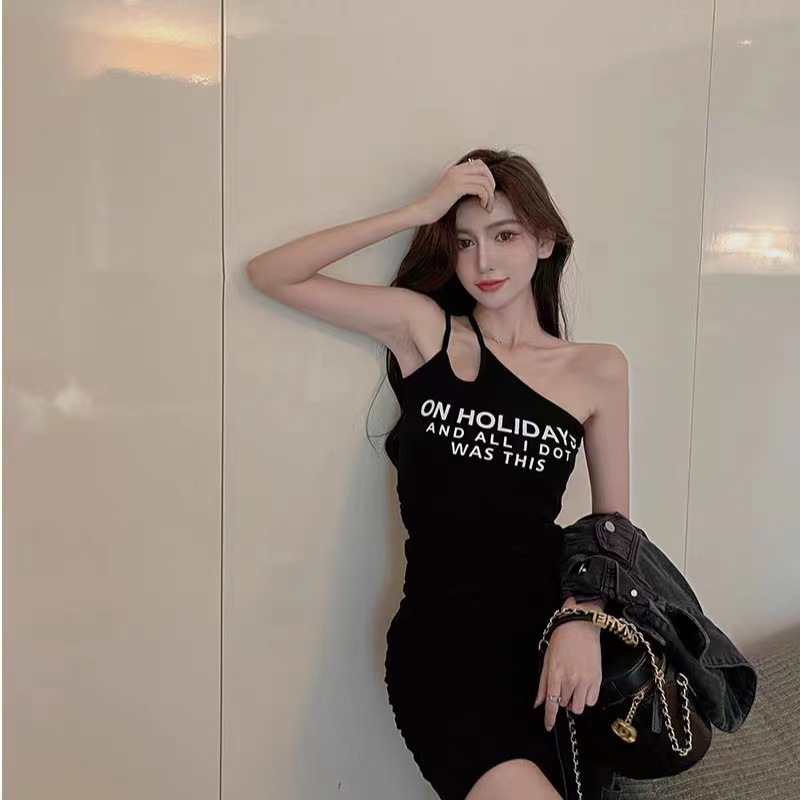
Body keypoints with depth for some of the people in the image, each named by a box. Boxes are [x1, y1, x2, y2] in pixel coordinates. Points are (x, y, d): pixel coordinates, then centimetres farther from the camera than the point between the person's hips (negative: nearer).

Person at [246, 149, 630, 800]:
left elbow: (613, 525, 8)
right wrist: (422, 210, -8)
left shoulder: (598, 369, 4)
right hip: (437, 649, -2)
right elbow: (270, 275, -2)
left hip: (544, 642, 3)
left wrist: (584, 620, -11)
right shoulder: (424, 327, 2)